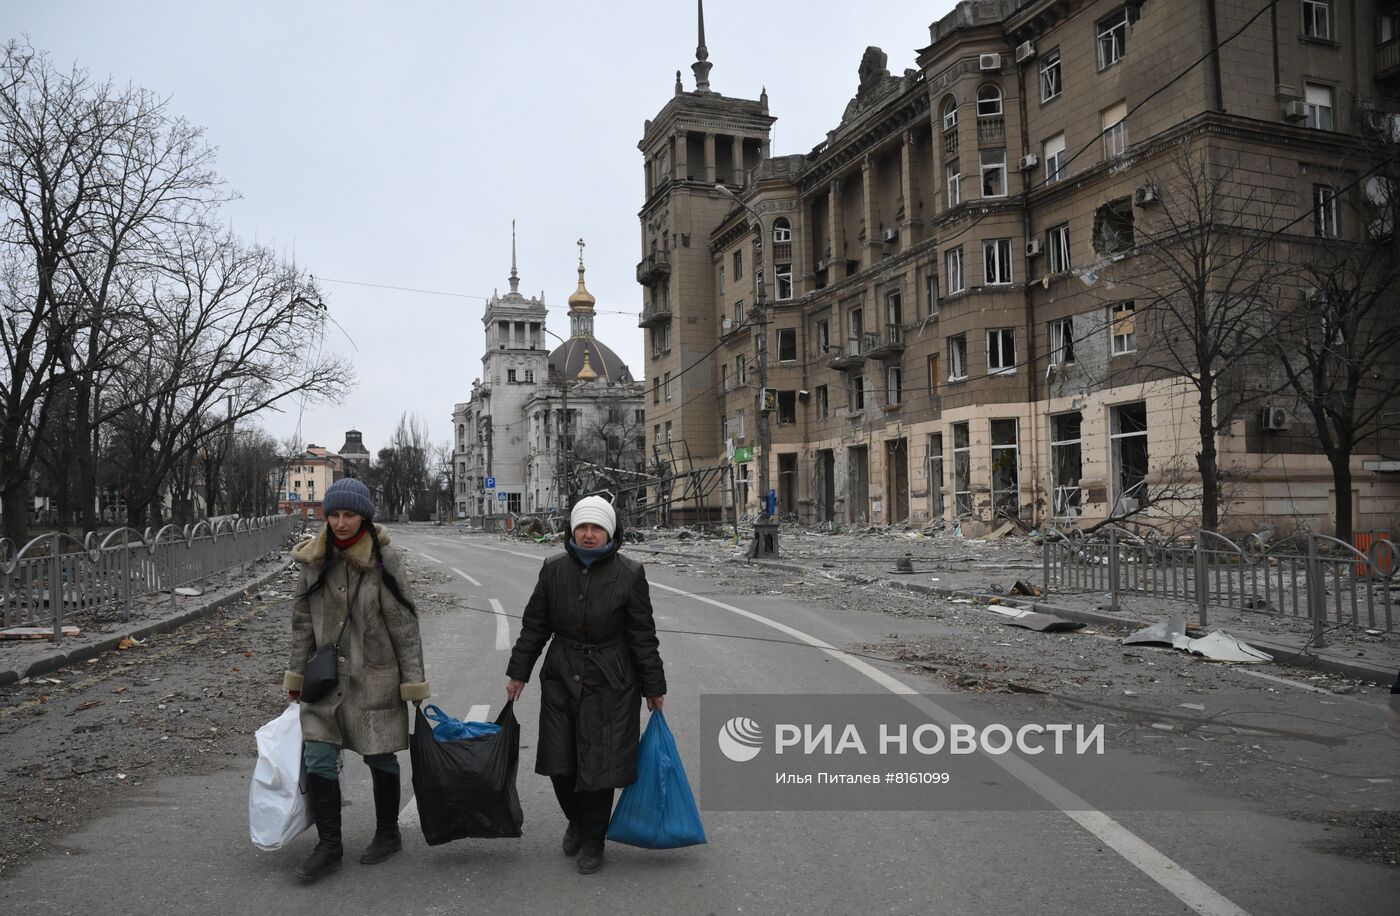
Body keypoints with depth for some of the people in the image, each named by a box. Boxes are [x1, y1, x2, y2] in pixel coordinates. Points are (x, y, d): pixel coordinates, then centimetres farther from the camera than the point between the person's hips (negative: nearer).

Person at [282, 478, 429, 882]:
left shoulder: (384, 561, -11)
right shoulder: (315, 560, 0)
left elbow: (405, 626, -9)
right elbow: (303, 621, 10)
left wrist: (414, 682, -9)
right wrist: (296, 675, 11)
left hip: (375, 678, -3)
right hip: (327, 678, 4)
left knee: (380, 758, 10)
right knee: (318, 761, 2)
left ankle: (388, 834, 31)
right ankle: (329, 846, 18)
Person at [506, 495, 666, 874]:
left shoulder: (629, 574, -8)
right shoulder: (554, 570, 0)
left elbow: (643, 636, -4)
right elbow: (534, 625, 7)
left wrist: (654, 687, -1)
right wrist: (518, 672, 8)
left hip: (609, 684, -3)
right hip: (561, 677, 3)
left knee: (599, 764, 3)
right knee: (560, 762, 9)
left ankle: (592, 840, 25)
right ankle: (576, 822, 38)